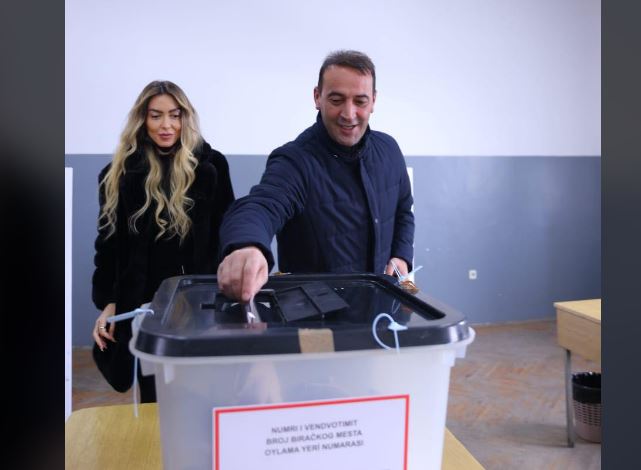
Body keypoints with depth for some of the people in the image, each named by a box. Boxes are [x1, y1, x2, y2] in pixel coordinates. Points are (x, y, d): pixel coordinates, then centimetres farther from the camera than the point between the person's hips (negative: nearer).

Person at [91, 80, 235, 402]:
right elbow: (109, 242, 7)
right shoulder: (120, 173, 4)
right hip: (143, 302, 2)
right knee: (152, 398, 11)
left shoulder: (210, 166, 0)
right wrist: (107, 302, 0)